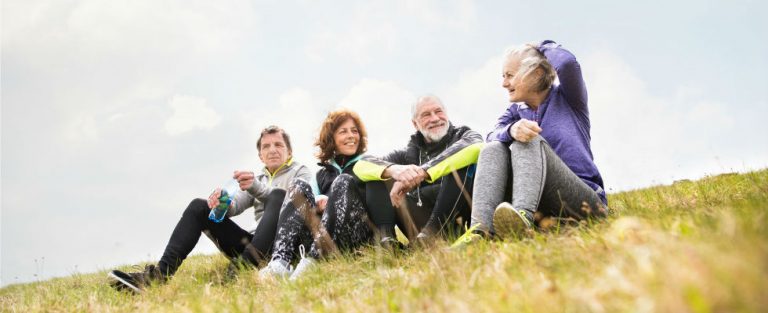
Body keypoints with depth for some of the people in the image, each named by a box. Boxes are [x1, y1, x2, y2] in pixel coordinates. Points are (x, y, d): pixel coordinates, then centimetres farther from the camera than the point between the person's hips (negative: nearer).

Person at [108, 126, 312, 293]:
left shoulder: (301, 173, 13)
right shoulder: (257, 179, 28)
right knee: (199, 206, -6)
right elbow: (235, 205, 7)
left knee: (279, 196, -34)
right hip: (257, 246, 5)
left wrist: (256, 187, -29)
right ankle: (161, 273, -26)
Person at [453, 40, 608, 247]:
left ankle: (523, 216, -52)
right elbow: (493, 136, -7)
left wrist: (545, 47, 5)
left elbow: (567, 62, -17)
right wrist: (512, 130, -30)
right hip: (542, 208, 4)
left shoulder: (567, 99, 5)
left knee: (530, 142, -24)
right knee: (493, 149, -14)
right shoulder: (516, 112, 16)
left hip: (585, 201, -4)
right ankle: (480, 229, -38)